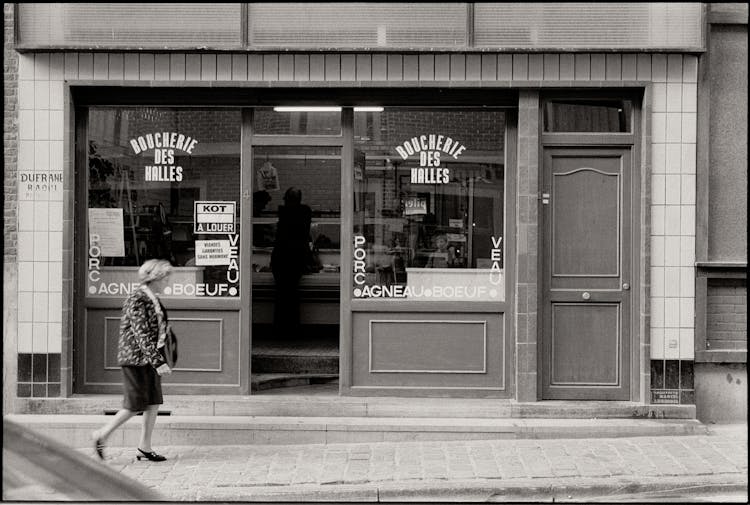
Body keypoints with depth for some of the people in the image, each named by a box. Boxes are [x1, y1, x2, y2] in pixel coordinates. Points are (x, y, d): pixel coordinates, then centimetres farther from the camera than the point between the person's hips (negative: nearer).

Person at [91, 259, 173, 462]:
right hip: (135, 357, -9)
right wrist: (158, 362, -27)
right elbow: (142, 335, -24)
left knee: (154, 403, 7)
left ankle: (145, 448, 14)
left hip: (149, 358, 9)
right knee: (135, 405, -3)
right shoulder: (137, 300, -18)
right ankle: (101, 436, 12)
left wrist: (158, 359, 21)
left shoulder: (153, 299, 11)